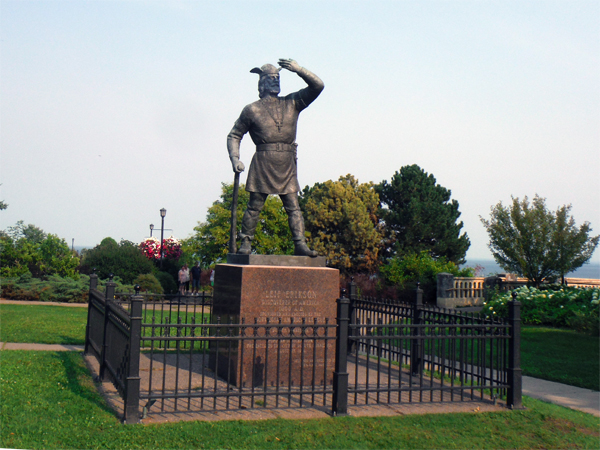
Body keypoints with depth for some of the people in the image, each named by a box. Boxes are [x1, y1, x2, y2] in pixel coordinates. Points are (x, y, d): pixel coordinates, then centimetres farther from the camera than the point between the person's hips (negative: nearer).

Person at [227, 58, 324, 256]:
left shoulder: (292, 103, 12)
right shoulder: (252, 110, 4)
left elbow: (317, 86, 10)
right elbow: (234, 135, 8)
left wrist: (299, 70, -3)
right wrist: (235, 159, -5)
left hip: (286, 166, 3)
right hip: (262, 164, -3)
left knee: (293, 207, -1)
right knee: (255, 206, 1)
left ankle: (300, 244, -1)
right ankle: (245, 244, 10)